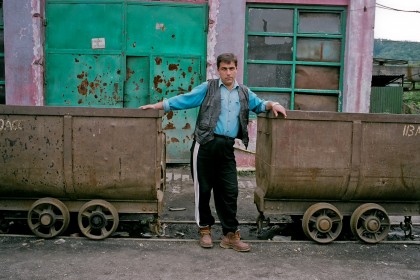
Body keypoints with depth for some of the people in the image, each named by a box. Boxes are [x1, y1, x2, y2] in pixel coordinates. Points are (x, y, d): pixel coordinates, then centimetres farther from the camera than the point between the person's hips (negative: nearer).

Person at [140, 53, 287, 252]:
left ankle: (231, 234, 12)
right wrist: (156, 106, 0)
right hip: (205, 144, -2)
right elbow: (183, 100, 5)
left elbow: (259, 105, 29)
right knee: (203, 189, 5)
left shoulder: (244, 93, 17)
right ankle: (205, 229, 22)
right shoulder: (207, 88, 6)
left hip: (227, 148, 3)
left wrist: (272, 105, 7)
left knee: (229, 191, 3)